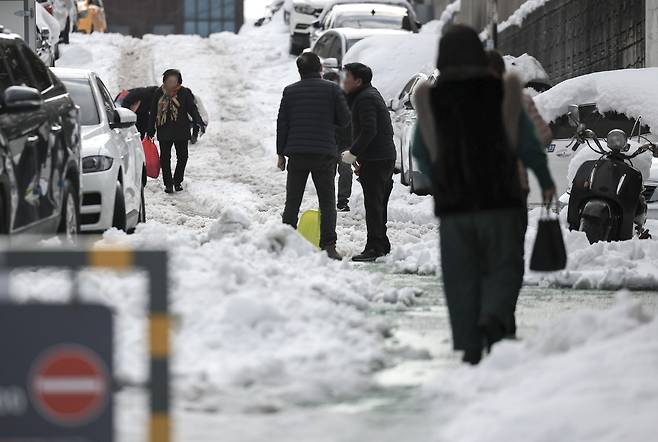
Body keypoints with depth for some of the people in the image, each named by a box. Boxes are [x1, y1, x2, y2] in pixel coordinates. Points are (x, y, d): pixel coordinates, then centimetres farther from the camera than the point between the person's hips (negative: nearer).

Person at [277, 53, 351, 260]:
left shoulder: (290, 91, 3)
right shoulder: (332, 89, -3)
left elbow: (282, 124, 4)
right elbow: (344, 119, 0)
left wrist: (281, 153, 10)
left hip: (297, 154, 2)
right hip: (324, 153, -2)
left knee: (292, 202, 9)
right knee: (327, 202, 4)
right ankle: (328, 246, -5)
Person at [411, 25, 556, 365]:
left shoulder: (430, 100, -1)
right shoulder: (501, 94, -6)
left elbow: (421, 153, 11)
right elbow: (528, 146, -2)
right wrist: (546, 181, 17)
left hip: (453, 204, 1)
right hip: (500, 198, -1)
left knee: (461, 277, 10)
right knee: (504, 269, 7)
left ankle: (470, 348, 6)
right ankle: (493, 321, -20)